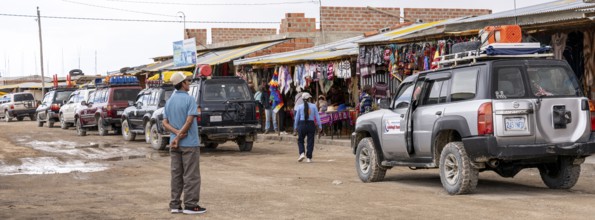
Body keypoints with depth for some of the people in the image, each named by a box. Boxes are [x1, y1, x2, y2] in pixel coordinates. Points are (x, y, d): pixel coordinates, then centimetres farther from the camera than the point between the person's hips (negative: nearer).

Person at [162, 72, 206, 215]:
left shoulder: (169, 101, 10)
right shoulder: (189, 99, -11)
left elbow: (165, 123, 6)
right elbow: (189, 121, -18)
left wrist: (177, 133, -8)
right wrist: (179, 137, -13)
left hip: (174, 143, 7)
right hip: (189, 143, -7)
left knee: (176, 175, 10)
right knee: (191, 175, 0)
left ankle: (175, 205, 11)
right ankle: (190, 205, 1)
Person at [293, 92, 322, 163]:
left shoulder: (299, 107, -1)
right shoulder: (313, 106, -1)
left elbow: (297, 117, 3)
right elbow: (317, 117, 0)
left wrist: (295, 127, 13)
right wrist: (320, 126, 6)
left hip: (302, 124, 0)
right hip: (311, 125, 0)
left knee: (300, 140, 15)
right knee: (310, 141, 7)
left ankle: (302, 153, -6)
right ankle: (309, 158, 5)